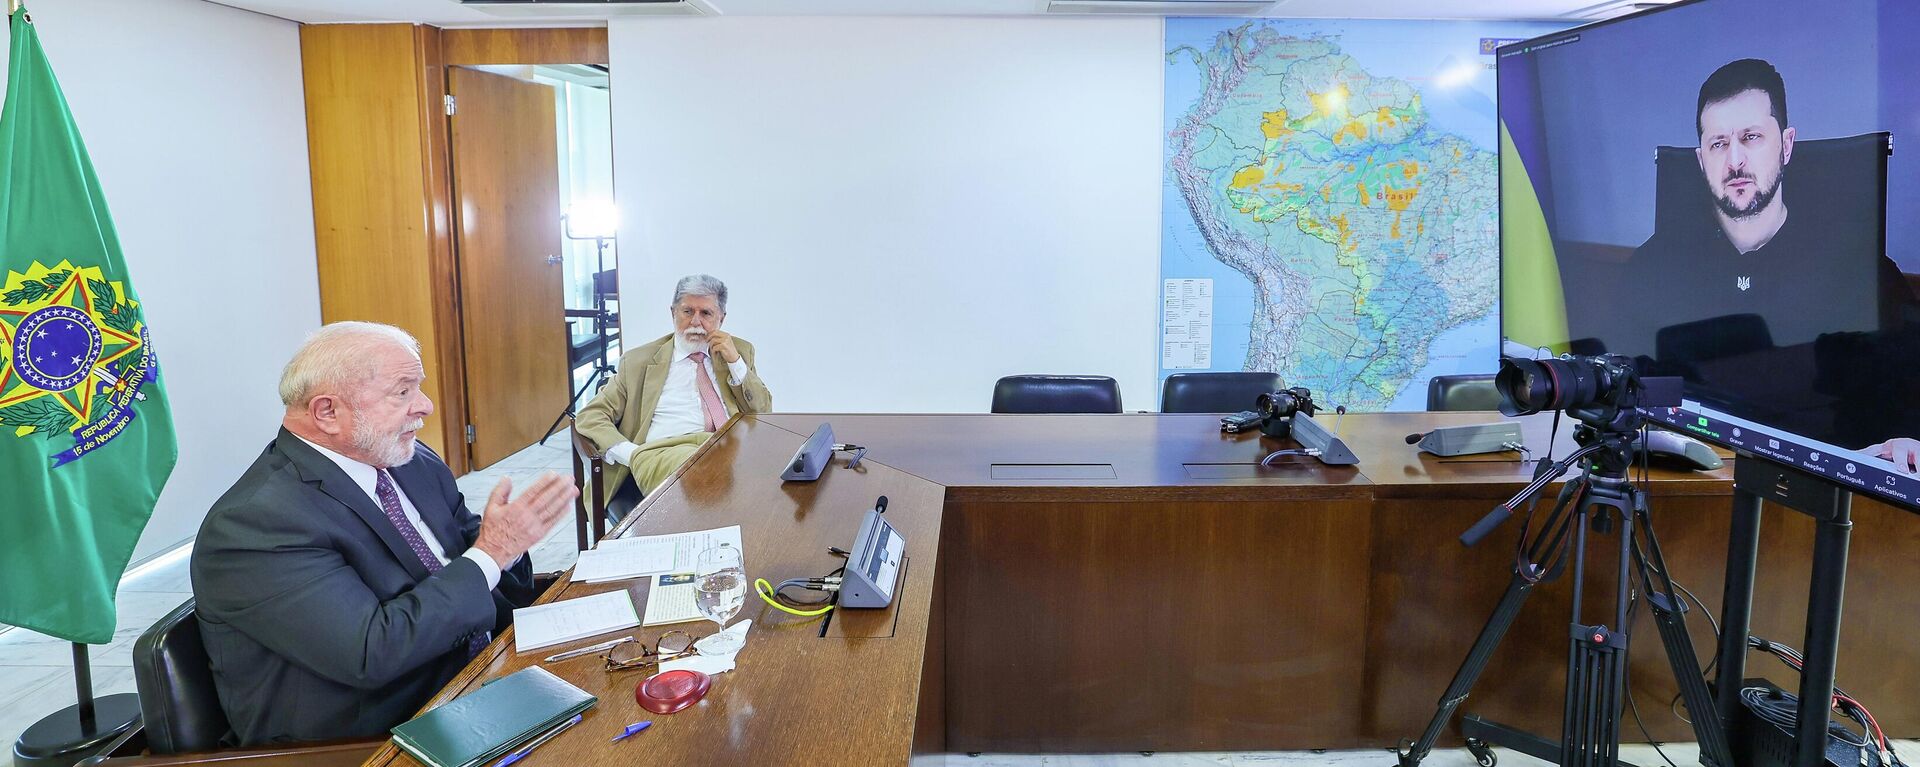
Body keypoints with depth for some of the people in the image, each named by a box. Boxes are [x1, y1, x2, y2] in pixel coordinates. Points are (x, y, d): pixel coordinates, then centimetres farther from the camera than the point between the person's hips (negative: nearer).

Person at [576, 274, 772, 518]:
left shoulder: (739, 351, 23)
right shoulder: (639, 361, 16)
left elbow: (764, 413, 19)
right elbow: (590, 416, 11)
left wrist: (735, 361, 5)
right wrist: (631, 453, -8)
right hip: (664, 451, -3)